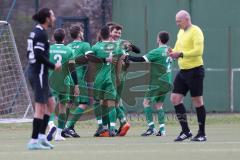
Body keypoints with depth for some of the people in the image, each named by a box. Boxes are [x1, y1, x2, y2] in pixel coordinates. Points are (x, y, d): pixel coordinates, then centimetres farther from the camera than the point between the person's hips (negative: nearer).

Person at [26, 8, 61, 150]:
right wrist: (53, 66, -12)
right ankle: (34, 141, -6)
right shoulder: (41, 34, -14)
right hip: (39, 73, -10)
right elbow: (39, 55, -22)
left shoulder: (36, 32, 14)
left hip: (34, 71, 10)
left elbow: (31, 54, 17)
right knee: (41, 107, -7)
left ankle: (42, 136, 13)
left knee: (50, 103, 16)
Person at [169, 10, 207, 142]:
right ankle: (185, 131, 7)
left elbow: (198, 51, -22)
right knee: (175, 98, 1)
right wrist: (173, 53, -2)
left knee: (197, 101, -2)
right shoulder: (181, 32, 15)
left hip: (194, 70, -9)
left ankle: (202, 134, 6)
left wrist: (181, 54, -26)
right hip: (182, 71, 9)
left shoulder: (195, 31, -12)